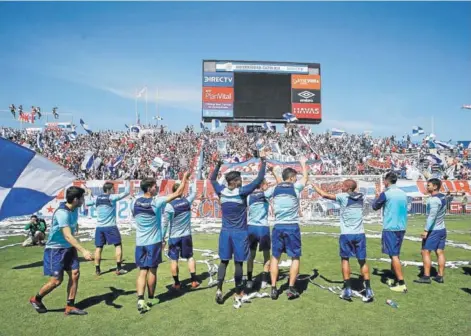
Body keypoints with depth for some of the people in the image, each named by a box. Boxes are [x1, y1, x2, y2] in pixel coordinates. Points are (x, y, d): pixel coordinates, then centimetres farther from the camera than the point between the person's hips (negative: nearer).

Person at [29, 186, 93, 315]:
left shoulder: (74, 209, -1)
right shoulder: (62, 213, -28)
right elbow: (68, 236, -36)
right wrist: (83, 251, -43)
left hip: (68, 248, 8)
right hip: (55, 249, -8)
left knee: (75, 274, -1)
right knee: (57, 280, -4)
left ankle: (70, 306, 9)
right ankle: (36, 299, 23)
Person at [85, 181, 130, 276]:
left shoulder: (96, 198, 6)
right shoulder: (112, 197, -8)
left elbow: (86, 203, 22)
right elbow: (126, 192, -7)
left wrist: (90, 195, 38)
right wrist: (127, 182, 8)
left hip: (99, 227, 5)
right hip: (110, 226, -5)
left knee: (99, 248, 10)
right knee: (118, 245, 6)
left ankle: (97, 270, 13)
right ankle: (119, 269, 4)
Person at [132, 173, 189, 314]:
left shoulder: (135, 202, -1)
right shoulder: (157, 202, -14)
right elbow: (178, 193, -11)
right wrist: (185, 178, -1)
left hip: (140, 242, 4)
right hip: (154, 242, -4)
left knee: (142, 271, 8)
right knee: (152, 271, 9)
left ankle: (140, 300, -5)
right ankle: (151, 299, 21)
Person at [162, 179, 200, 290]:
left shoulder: (169, 205, -15)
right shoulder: (187, 201, -7)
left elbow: (165, 224, -12)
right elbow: (193, 192, 15)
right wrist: (193, 182, 30)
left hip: (174, 237, -3)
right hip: (186, 235, 3)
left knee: (174, 260, 8)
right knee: (190, 257, 15)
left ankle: (177, 283, 17)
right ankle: (194, 281, 14)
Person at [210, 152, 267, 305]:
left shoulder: (221, 191, -3)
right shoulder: (242, 192, -15)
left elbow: (212, 179, 16)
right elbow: (259, 179, -11)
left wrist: (219, 164, 25)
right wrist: (263, 160, -3)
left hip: (225, 232, 4)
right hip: (240, 233, -4)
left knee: (224, 261, 12)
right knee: (238, 263, 5)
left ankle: (219, 290, 4)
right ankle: (238, 293, 15)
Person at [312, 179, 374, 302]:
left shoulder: (343, 197, -6)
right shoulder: (360, 197, 7)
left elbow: (324, 194, -3)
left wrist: (313, 184, 9)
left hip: (346, 234, -3)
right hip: (359, 234, 3)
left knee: (345, 260, 10)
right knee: (362, 261, 9)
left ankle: (348, 289, 9)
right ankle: (368, 290, 7)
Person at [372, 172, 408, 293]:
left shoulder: (386, 194, -12)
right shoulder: (403, 194, 7)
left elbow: (375, 206, 2)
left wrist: (377, 198, 20)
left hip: (390, 228, -7)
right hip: (401, 228, 7)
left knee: (394, 255, -3)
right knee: (395, 254, 18)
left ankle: (402, 284, -3)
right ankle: (395, 278, 27)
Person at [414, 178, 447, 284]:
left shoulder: (434, 200, -20)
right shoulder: (443, 197, 9)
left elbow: (432, 216, -26)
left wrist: (426, 230, -26)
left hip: (433, 230, -9)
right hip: (442, 229, 9)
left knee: (425, 252, -2)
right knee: (440, 252, 10)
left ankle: (426, 277, -1)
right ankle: (440, 276, 14)